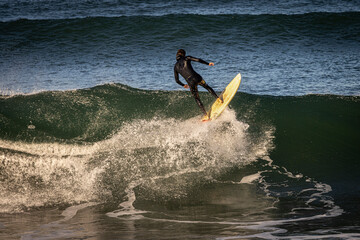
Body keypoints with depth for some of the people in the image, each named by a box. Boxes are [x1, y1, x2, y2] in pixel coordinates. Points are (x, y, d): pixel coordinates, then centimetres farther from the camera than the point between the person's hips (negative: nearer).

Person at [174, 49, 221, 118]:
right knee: (207, 87, 28)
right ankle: (218, 99, 19)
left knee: (197, 99, 16)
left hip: (190, 82, 2)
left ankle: (206, 114, 13)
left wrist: (183, 85, 34)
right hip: (197, 78, -2)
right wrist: (208, 63, 3)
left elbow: (177, 80, 16)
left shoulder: (176, 66, 13)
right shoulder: (186, 58, 5)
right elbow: (198, 60, -8)